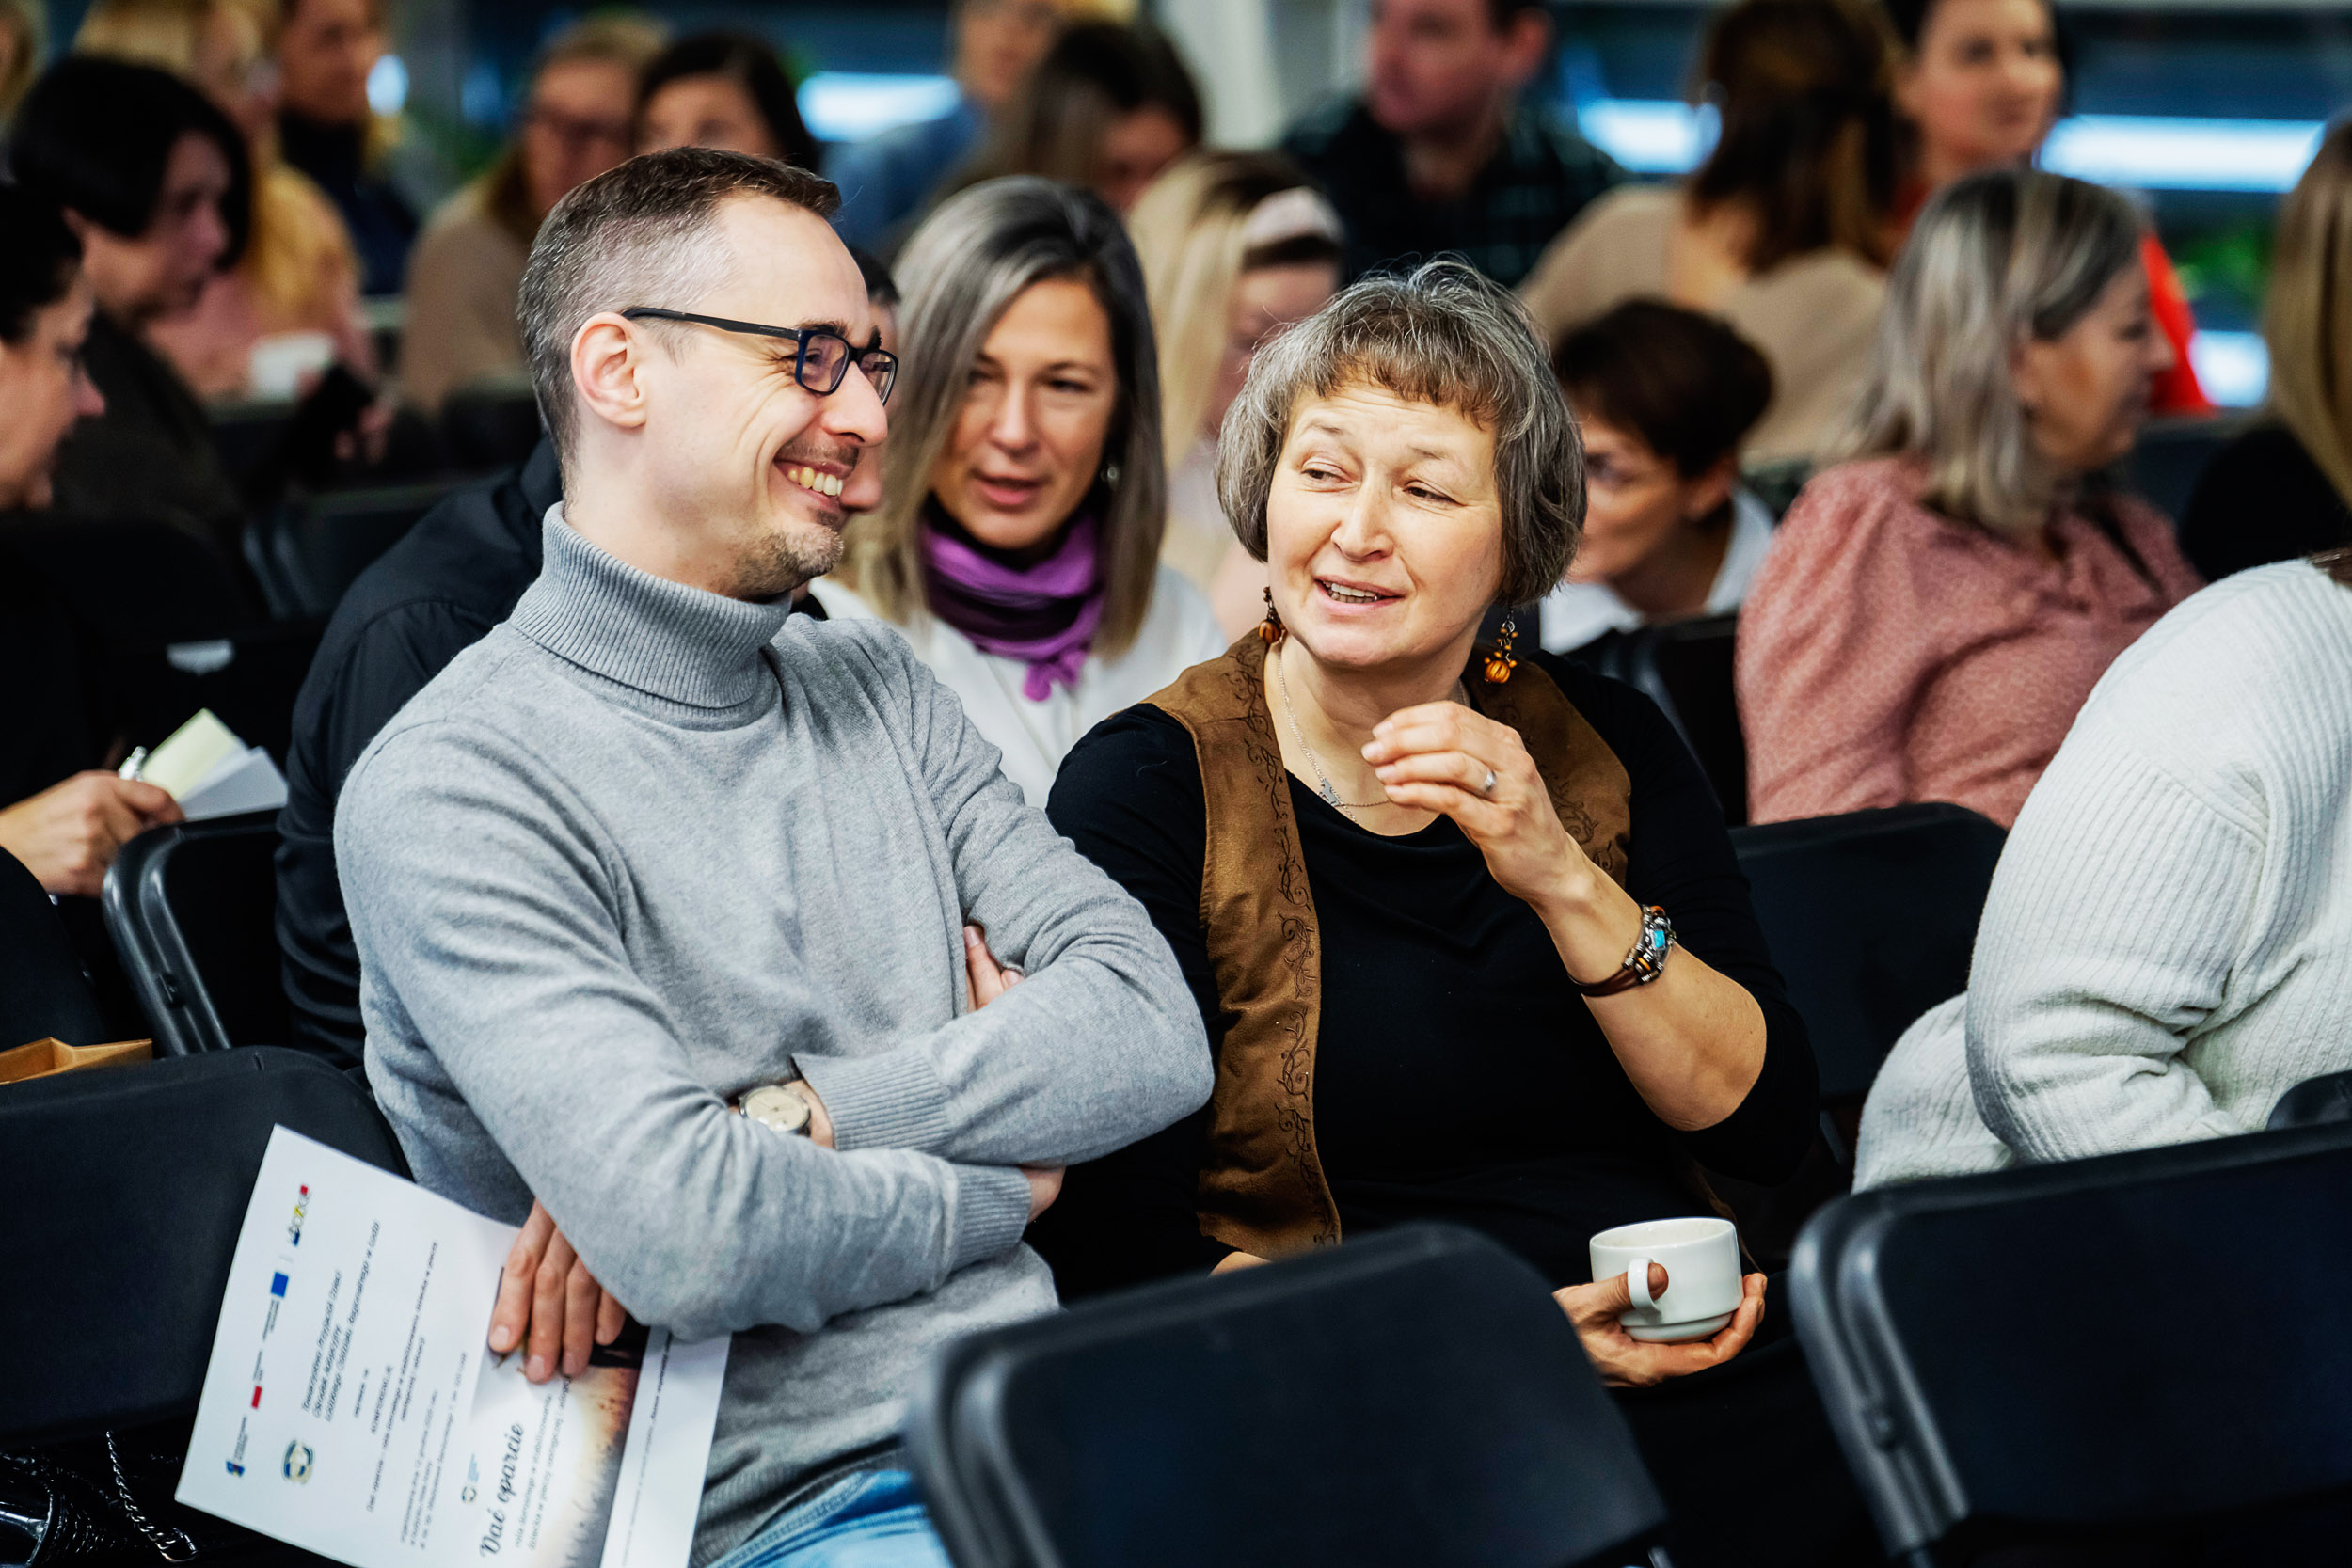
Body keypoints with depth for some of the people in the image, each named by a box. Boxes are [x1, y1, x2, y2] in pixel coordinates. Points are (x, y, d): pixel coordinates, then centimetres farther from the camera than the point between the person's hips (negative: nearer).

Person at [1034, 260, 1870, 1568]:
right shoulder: (1152, 785, 0)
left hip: (1708, 1397, 4)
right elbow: (1123, 1253, -7)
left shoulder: (1600, 744, 13)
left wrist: (1564, 882, -11)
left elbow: (1766, 1124, 4)